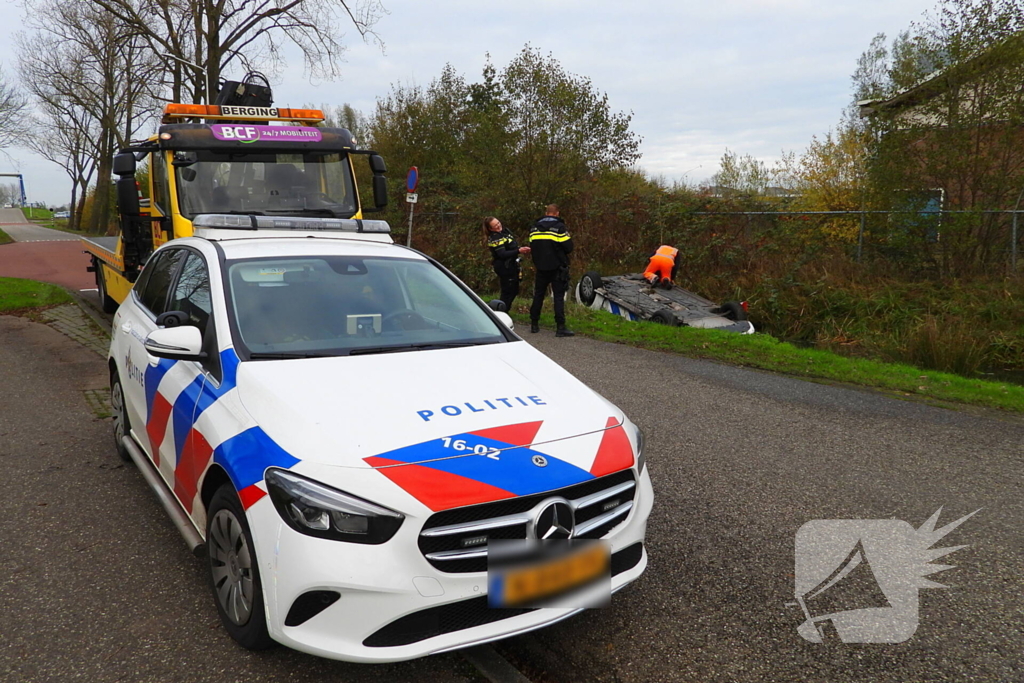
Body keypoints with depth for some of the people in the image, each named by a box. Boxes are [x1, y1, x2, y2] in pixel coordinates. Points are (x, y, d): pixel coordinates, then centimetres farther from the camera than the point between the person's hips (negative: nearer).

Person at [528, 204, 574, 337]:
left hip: (541, 267, 5)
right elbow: (568, 247, -12)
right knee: (559, 296, -3)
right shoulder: (559, 227, -11)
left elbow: (532, 247, 11)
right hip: (557, 267, -5)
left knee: (538, 295, 15)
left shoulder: (534, 227, 7)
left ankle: (534, 324, 19)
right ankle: (560, 327, -6)